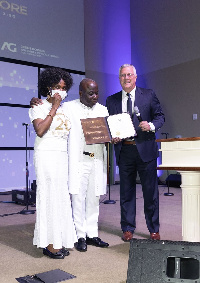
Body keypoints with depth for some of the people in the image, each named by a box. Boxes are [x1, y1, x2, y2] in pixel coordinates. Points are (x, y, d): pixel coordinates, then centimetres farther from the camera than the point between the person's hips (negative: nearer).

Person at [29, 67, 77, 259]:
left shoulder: (64, 109, 17)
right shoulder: (39, 107, 1)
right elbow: (40, 130, -15)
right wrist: (53, 108, -11)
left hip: (62, 157, 6)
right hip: (46, 155, -6)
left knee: (62, 196, 5)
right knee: (49, 195, -6)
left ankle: (59, 240, 12)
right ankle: (49, 243, 1)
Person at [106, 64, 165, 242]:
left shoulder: (149, 95, 5)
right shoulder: (111, 100, 11)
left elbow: (160, 116, 4)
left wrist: (151, 125, -16)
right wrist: (112, 137, -7)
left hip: (145, 149, -2)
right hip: (124, 150, 2)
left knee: (151, 190, 5)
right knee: (126, 191, 9)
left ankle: (154, 229, 20)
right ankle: (128, 229, 23)